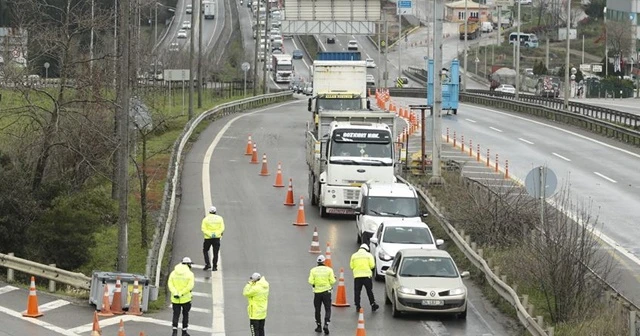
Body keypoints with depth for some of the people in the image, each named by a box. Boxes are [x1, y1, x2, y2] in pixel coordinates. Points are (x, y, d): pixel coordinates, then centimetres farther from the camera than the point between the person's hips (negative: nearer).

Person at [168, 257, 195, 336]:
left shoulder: (173, 273, 3)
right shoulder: (190, 274, -7)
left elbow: (170, 284, -7)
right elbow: (190, 286, -17)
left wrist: (175, 293, -15)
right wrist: (181, 293, -16)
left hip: (175, 299, 2)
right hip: (186, 299, -2)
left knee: (176, 315, 7)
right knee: (185, 315, 14)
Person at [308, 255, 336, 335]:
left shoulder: (313, 270, -3)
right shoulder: (329, 270, -5)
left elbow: (311, 282, -8)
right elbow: (332, 281, -8)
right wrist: (334, 278, 13)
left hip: (317, 292, 1)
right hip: (326, 291, -1)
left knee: (317, 310, 14)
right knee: (328, 309, 5)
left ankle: (319, 326, 18)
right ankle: (326, 324, -13)